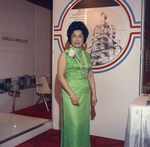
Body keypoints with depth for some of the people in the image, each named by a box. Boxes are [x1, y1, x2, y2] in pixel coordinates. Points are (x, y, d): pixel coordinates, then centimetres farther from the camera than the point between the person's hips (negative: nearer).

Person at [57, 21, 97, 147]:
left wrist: (94, 94, 11)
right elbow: (60, 76, -10)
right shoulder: (65, 55, -3)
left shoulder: (87, 55, 12)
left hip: (85, 94, 5)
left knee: (84, 123, 11)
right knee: (73, 124, -3)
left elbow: (90, 75, 15)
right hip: (71, 93, -5)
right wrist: (72, 94, -16)